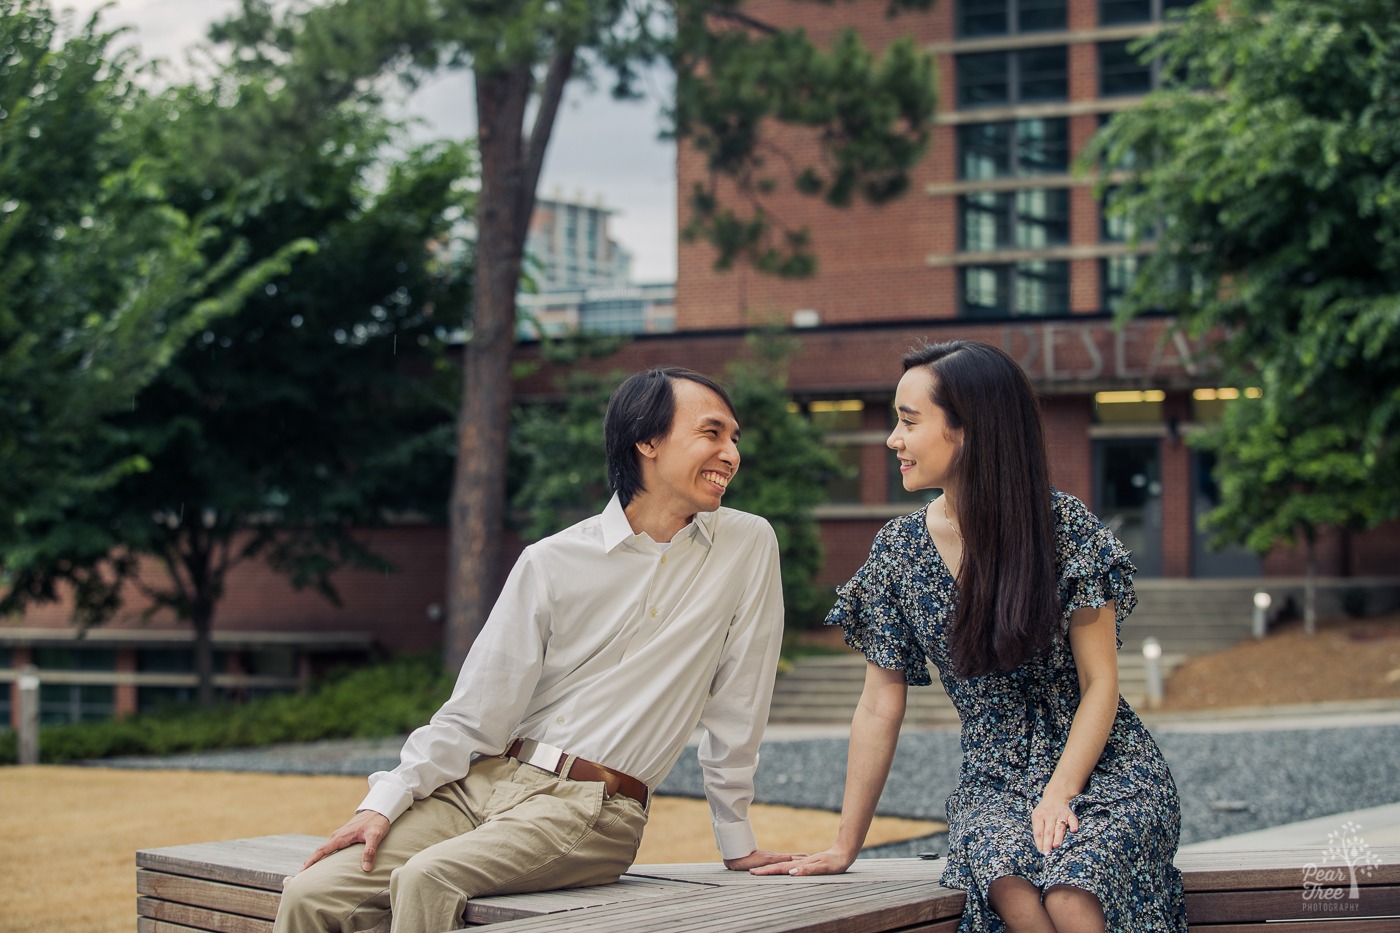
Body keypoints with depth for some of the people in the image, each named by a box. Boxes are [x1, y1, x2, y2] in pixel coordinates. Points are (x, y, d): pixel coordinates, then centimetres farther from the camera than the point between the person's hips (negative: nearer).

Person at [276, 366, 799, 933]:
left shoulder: (748, 547, 3)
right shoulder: (552, 562, 4)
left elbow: (736, 702, 9)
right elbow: (476, 711, 3)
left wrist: (737, 841, 11)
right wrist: (386, 802, -8)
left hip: (593, 808, -2)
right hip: (484, 778, 2)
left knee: (428, 880, -29)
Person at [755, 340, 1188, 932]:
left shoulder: (1062, 525, -7)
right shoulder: (899, 549, 2)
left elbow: (1099, 681, -4)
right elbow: (880, 706, 5)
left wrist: (1059, 795, -17)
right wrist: (845, 845, 3)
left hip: (1102, 768, -2)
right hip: (994, 781, 2)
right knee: (1009, 884, -33)